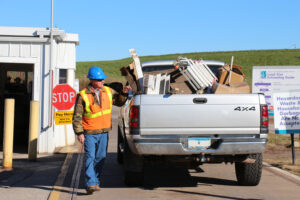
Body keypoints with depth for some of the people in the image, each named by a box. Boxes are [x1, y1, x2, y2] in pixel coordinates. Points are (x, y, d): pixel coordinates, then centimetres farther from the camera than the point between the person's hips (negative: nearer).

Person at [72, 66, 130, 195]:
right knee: (90, 158, -11)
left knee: (100, 158, 11)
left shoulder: (108, 91, 7)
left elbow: (119, 102, 23)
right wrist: (79, 133, -11)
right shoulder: (83, 96, -8)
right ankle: (91, 184, -12)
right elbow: (77, 116, -6)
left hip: (104, 132, 5)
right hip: (89, 133, -5)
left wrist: (123, 93, 4)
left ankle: (96, 181, 25)